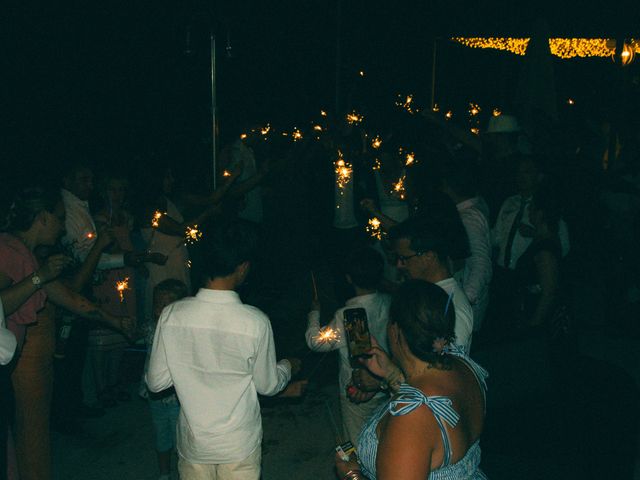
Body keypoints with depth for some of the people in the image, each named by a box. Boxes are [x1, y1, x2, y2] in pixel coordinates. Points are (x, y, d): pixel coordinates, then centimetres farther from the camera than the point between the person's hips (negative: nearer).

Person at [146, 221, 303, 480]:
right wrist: (288, 367, 14)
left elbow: (156, 381, -7)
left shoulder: (172, 315, -17)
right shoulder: (255, 322, -22)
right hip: (240, 447, -2)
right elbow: (267, 385, -7)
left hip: (193, 445, 2)